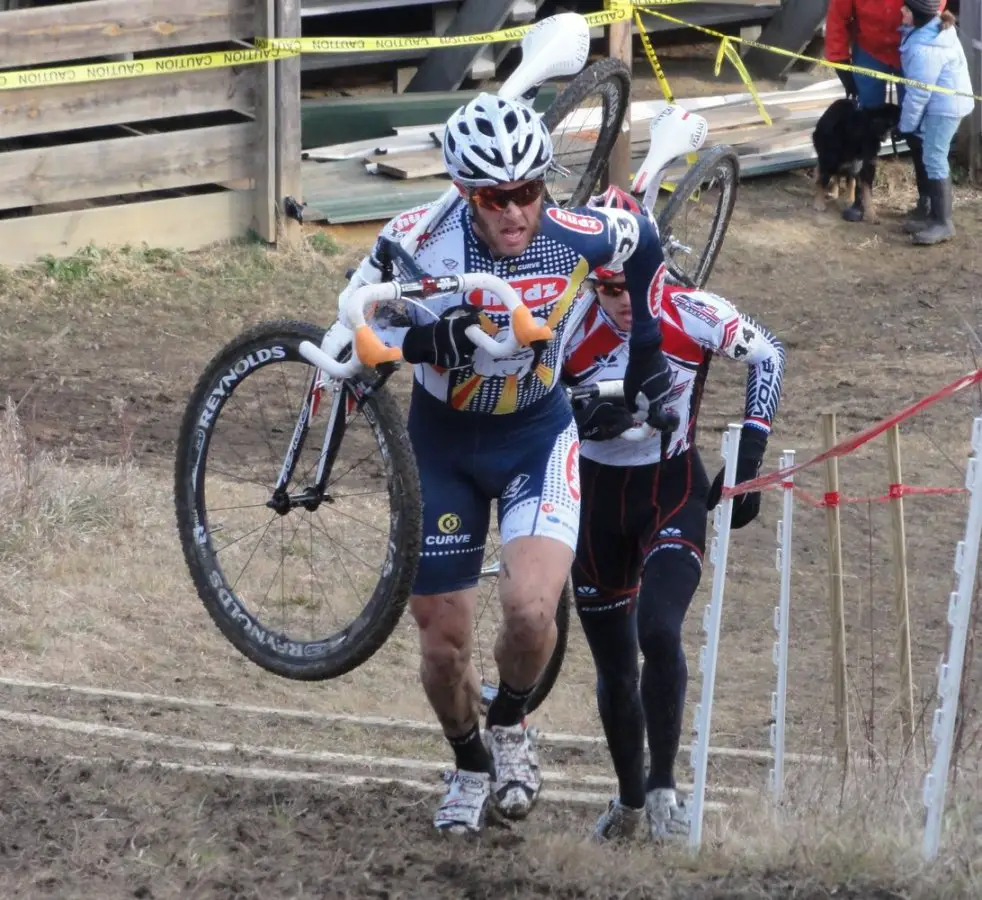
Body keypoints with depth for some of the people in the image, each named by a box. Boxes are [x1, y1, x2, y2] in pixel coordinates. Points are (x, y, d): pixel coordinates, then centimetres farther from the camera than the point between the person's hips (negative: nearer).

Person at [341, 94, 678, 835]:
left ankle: (511, 724, 9)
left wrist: (648, 351, 6)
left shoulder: (578, 237, -21)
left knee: (529, 608, -24)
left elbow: (644, 242, 1)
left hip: (537, 434, 0)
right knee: (444, 642, 5)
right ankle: (470, 765, 36)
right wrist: (425, 341, -32)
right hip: (443, 442, 1)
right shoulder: (418, 242, -24)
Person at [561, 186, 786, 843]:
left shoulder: (693, 315, -16)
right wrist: (583, 417, -34)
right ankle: (630, 800, 33)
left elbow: (768, 354, -5)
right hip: (597, 500, 1)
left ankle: (664, 788, -12)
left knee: (658, 633, -26)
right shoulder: (571, 331, -16)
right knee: (615, 670, 10)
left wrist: (749, 455, -12)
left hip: (674, 493, -1)